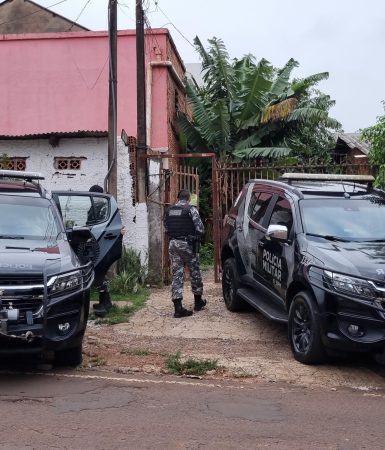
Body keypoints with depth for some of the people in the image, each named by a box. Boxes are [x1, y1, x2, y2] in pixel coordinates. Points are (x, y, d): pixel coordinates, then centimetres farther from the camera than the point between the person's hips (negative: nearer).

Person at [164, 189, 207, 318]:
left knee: (177, 275, 4)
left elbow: (166, 228, 13)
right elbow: (200, 228, -9)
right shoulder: (191, 209, -8)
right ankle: (198, 301, 26)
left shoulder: (169, 211, 9)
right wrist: (194, 236, 9)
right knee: (195, 272, 14)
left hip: (173, 244, 4)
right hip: (187, 244, -4)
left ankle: (178, 307, -2)